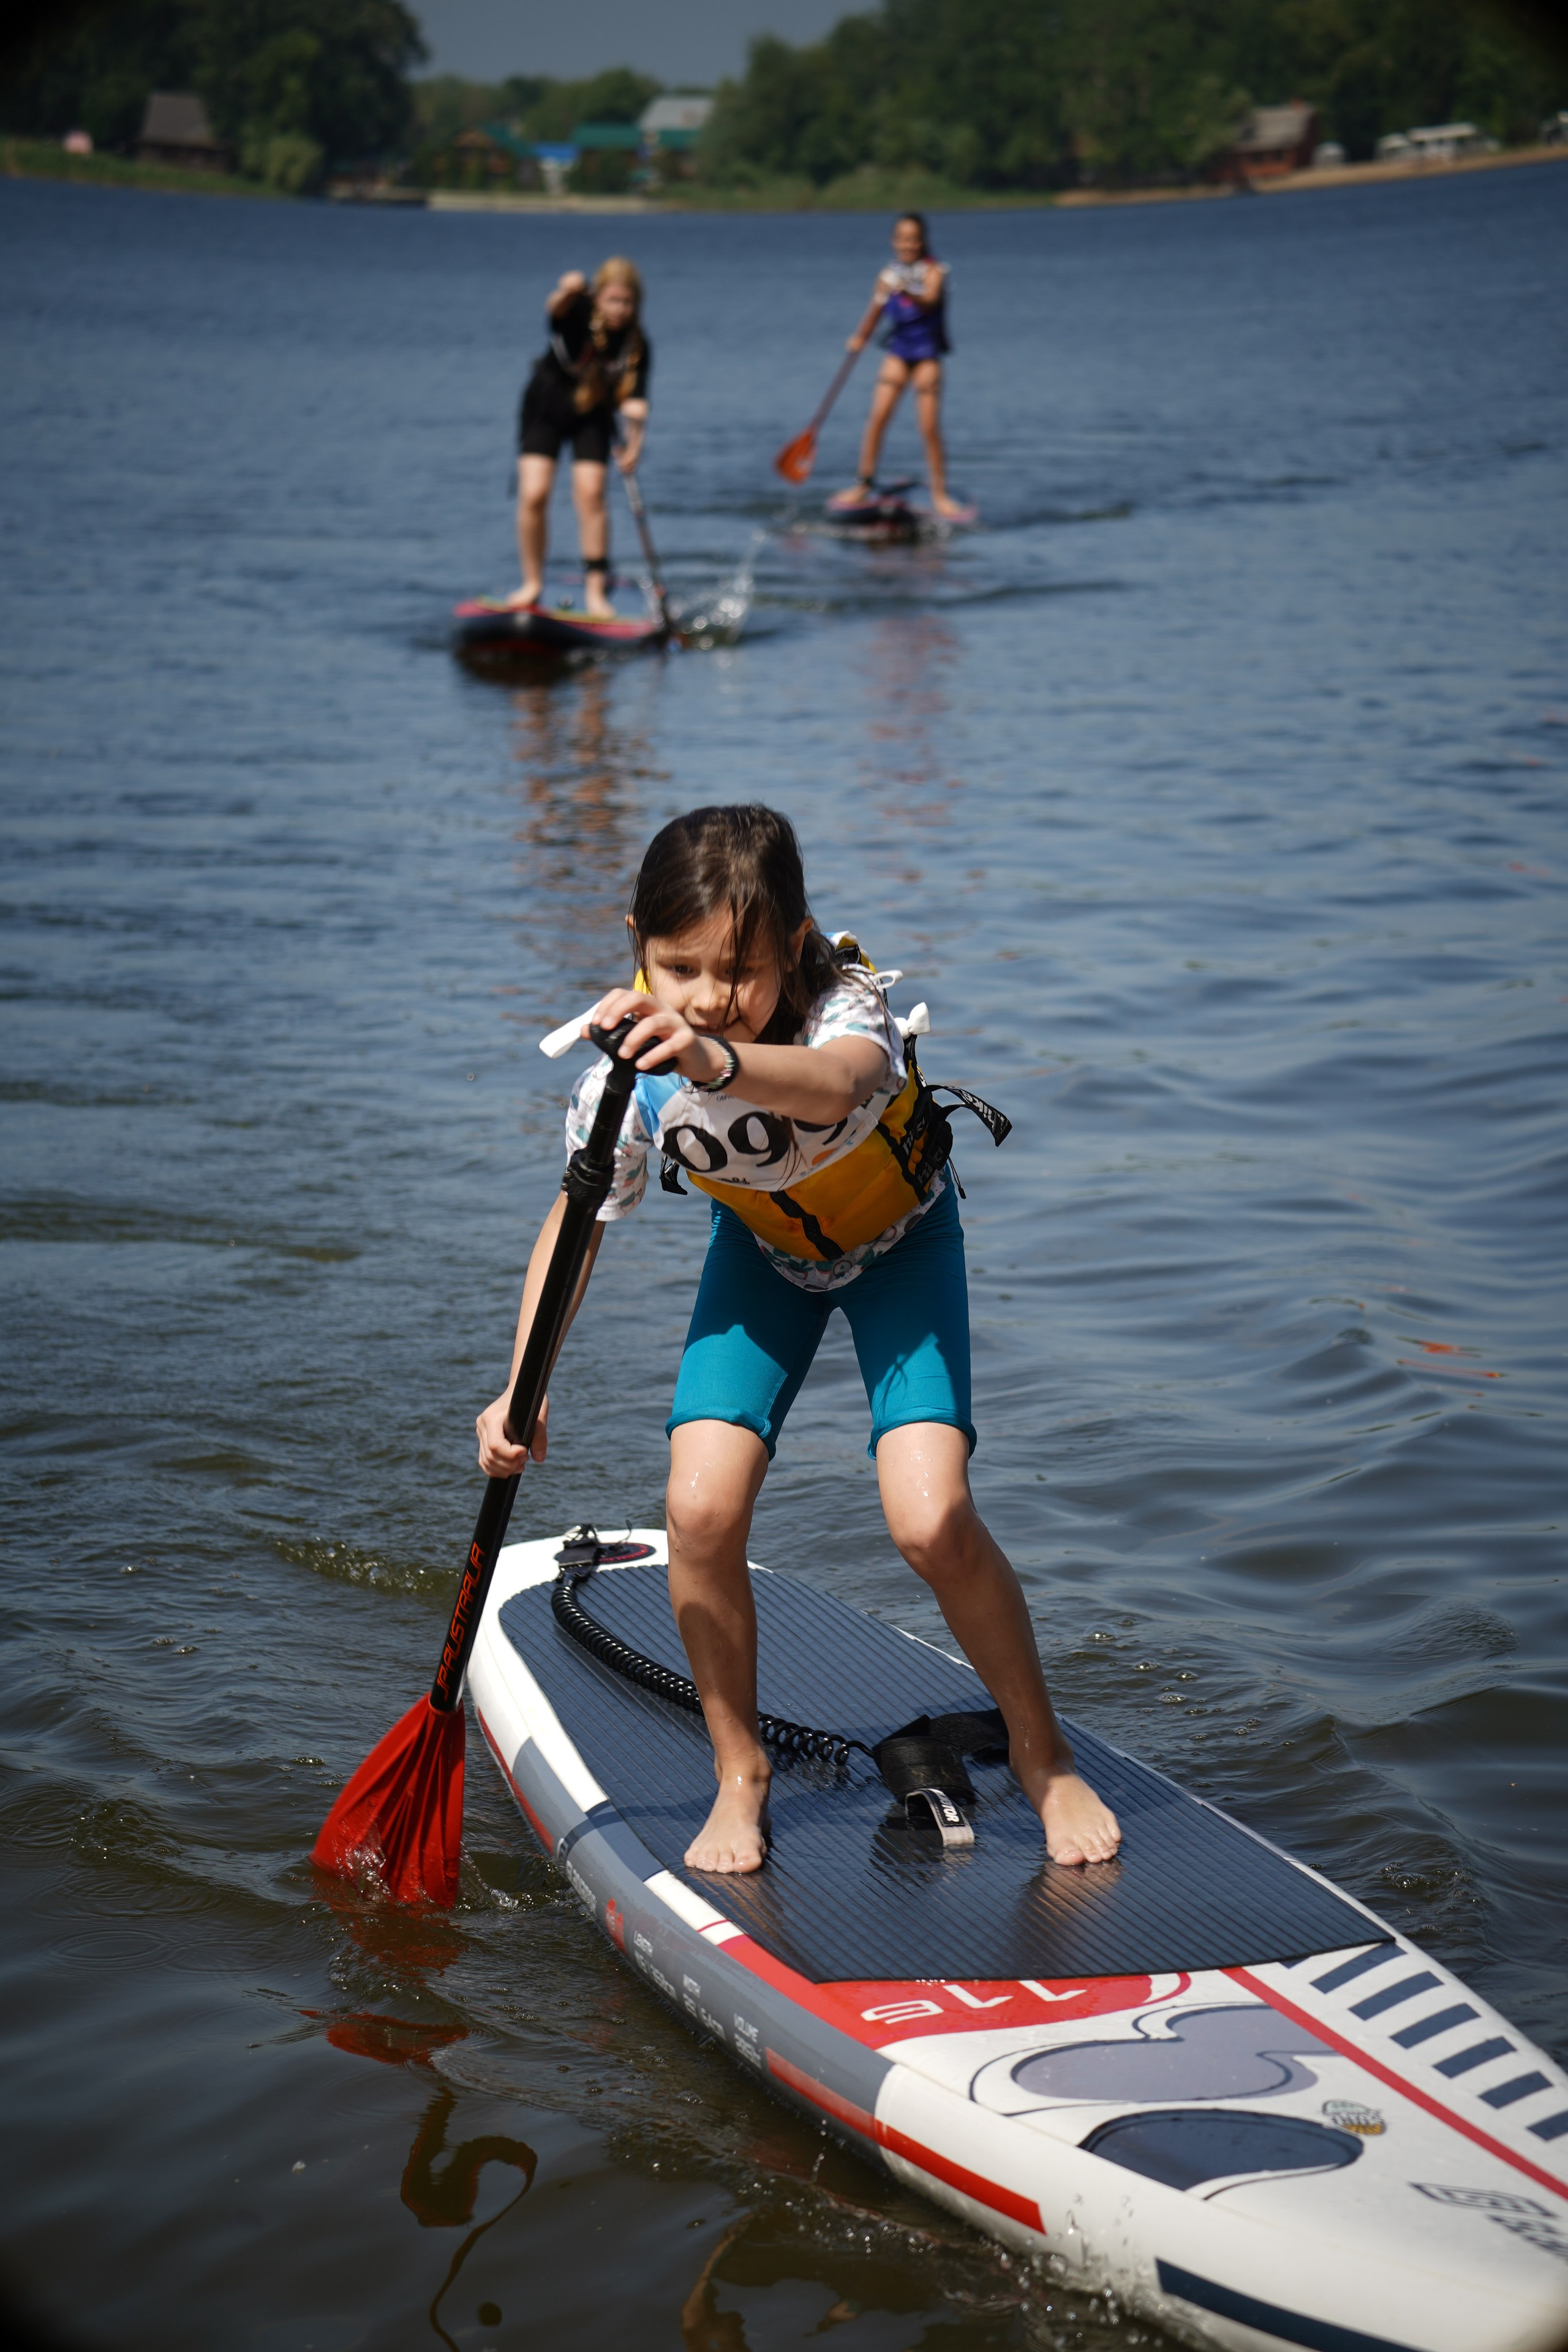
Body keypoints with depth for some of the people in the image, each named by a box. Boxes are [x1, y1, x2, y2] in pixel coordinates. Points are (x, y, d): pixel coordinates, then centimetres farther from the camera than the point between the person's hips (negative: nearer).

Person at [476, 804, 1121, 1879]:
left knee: (933, 1521, -19)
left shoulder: (846, 1005, -37)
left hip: (902, 1240, -3)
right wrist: (523, 1389, -22)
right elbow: (580, 1218, -12)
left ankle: (1043, 1755, 7)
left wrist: (717, 1062, -83)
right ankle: (741, 1772, 8)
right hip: (765, 1249, 3)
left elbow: (841, 1082, -62)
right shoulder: (633, 1067, -26)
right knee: (702, 1512, -16)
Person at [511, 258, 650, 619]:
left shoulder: (637, 346, -17)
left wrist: (634, 440, -39)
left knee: (591, 494, -10)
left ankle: (595, 589, -2)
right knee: (533, 494, -11)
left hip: (592, 416, 1)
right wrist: (567, 292, -69)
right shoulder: (579, 314, -23)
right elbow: (555, 308, -45)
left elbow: (634, 399, -22)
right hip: (545, 410, -1)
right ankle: (532, 583, 5)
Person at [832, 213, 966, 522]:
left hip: (927, 355, -3)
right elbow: (875, 311, 17)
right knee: (878, 417, -9)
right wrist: (860, 337, 5)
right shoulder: (888, 275, 3)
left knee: (930, 427, -4)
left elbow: (930, 301, -28)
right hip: (897, 353, 3)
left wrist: (907, 292, -46)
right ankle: (863, 486, 1)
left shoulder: (933, 271, -8)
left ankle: (940, 495, 6)